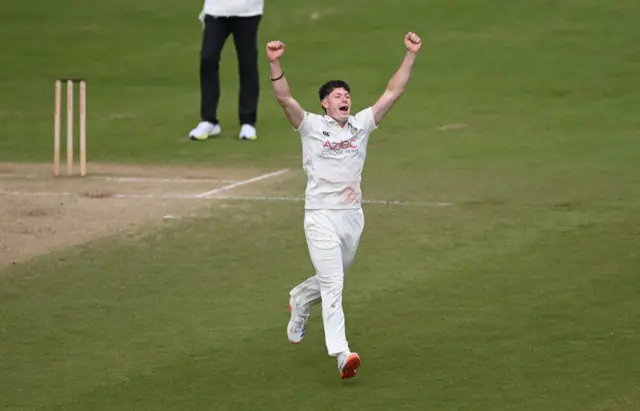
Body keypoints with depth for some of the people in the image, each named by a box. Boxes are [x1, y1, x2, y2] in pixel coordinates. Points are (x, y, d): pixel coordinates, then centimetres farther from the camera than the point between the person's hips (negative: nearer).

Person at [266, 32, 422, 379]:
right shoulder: (311, 126, -1)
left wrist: (410, 55, -3)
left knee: (332, 279, 21)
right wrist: (274, 64, -30)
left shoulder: (361, 125, 9)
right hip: (321, 217, -5)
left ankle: (299, 302, 53)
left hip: (353, 216, 5)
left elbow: (393, 93, 5)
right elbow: (284, 99, -15)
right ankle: (340, 353, -20)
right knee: (332, 284, -14)